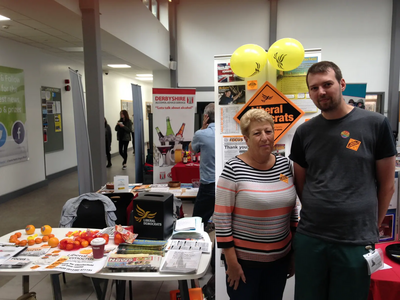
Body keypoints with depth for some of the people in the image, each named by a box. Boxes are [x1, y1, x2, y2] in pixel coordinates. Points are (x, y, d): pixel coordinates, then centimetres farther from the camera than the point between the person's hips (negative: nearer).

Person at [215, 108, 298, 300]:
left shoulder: (284, 164, 1)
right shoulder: (233, 168, -16)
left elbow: (292, 208, 10)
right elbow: (221, 217, -14)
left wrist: (295, 250, 11)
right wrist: (231, 261, -13)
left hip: (280, 257, 5)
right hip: (244, 258, -4)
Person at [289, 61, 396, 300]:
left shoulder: (375, 124, -5)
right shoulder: (305, 132, 3)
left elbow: (387, 184, 1)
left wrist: (371, 228, 4)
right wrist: (317, 217, 7)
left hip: (357, 242, -2)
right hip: (309, 238, 3)